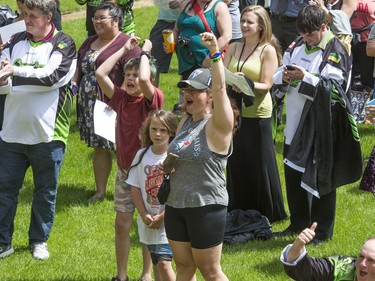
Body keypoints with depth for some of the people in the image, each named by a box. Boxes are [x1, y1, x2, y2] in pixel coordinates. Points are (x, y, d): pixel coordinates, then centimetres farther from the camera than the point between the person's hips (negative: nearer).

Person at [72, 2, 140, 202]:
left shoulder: (126, 44, -12)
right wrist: (74, 82, 8)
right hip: (90, 105, 8)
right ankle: (100, 191, 20)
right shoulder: (90, 42, 15)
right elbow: (80, 67, 26)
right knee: (99, 147, 13)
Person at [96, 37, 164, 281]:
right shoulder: (121, 97, 0)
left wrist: (145, 52, -18)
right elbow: (100, 73, -10)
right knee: (122, 224, 7)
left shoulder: (153, 99, -13)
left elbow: (144, 79, -34)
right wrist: (124, 50, -5)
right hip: (124, 171, 4)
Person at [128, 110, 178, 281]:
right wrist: (144, 215, -5)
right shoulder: (142, 155, 2)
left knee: (164, 263, -12)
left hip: (168, 221, -5)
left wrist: (161, 218, -12)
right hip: (148, 222, 5)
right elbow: (135, 188, 5)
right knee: (156, 262, 15)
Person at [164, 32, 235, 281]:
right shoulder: (185, 122, 11)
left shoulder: (217, 126, -12)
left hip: (206, 207, -8)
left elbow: (220, 88, -28)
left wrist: (215, 53, -37)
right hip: (176, 204, 8)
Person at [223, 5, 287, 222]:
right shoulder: (234, 48, 9)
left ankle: (266, 213, 13)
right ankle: (238, 212, 24)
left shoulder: (268, 51, -6)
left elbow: (266, 85, -10)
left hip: (257, 113, -5)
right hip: (235, 111, 5)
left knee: (259, 163, 1)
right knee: (236, 162, 11)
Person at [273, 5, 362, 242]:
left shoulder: (335, 52, -13)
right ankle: (299, 223, 33)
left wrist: (305, 78, -27)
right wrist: (284, 77, -12)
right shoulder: (298, 46, 8)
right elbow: (278, 77, 11)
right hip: (296, 123, 7)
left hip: (321, 126, -7)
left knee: (320, 178, 2)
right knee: (293, 173, 16)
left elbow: (335, 89, -21)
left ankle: (323, 231, 15)